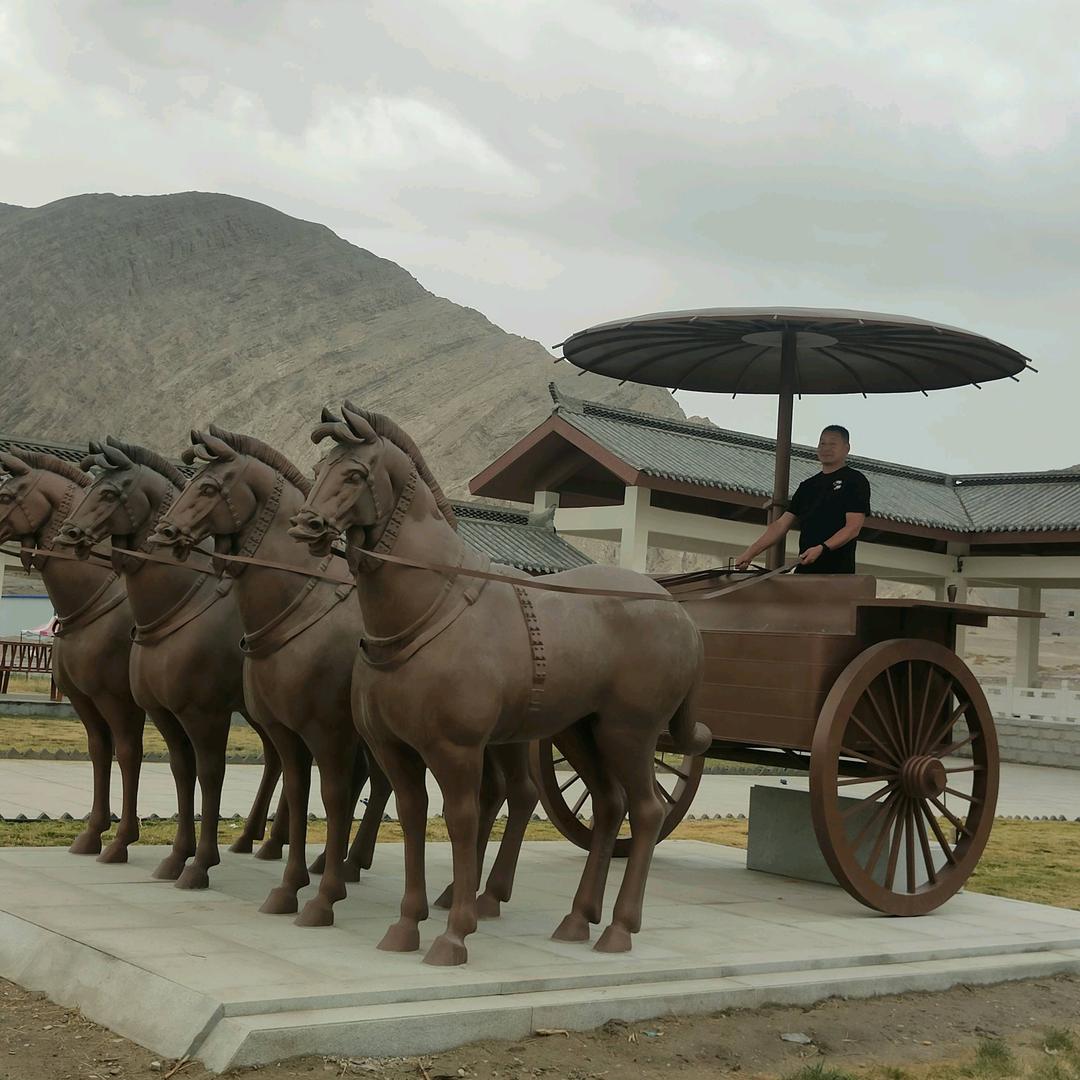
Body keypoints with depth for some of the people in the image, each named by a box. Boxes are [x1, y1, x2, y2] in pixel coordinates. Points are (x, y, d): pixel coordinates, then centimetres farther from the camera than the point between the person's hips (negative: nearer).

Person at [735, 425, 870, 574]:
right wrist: (751, 552, 6)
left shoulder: (855, 481, 2)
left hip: (838, 572, -6)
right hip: (804, 570, 6)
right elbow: (781, 525, 17)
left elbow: (853, 527, -8)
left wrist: (822, 549, -22)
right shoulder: (807, 486, 21)